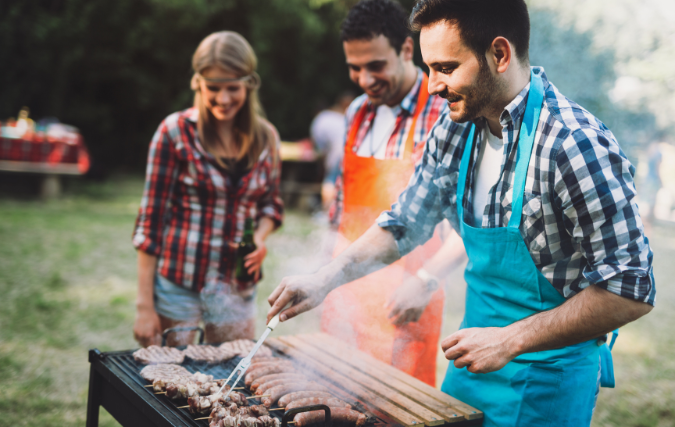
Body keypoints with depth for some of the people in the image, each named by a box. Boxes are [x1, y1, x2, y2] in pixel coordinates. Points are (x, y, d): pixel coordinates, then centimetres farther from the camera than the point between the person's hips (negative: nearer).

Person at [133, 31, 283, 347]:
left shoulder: (266, 138, 3)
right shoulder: (176, 132, -8)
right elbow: (150, 220, -6)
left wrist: (260, 236, -6)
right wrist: (144, 306, -8)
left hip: (238, 288, 4)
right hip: (177, 285, -3)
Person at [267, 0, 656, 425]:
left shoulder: (575, 147, -25)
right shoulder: (456, 128, -3)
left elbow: (630, 289, -23)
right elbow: (406, 223, 9)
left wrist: (510, 340, -24)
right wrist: (326, 278, -2)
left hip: (546, 384, -6)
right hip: (474, 363, 7)